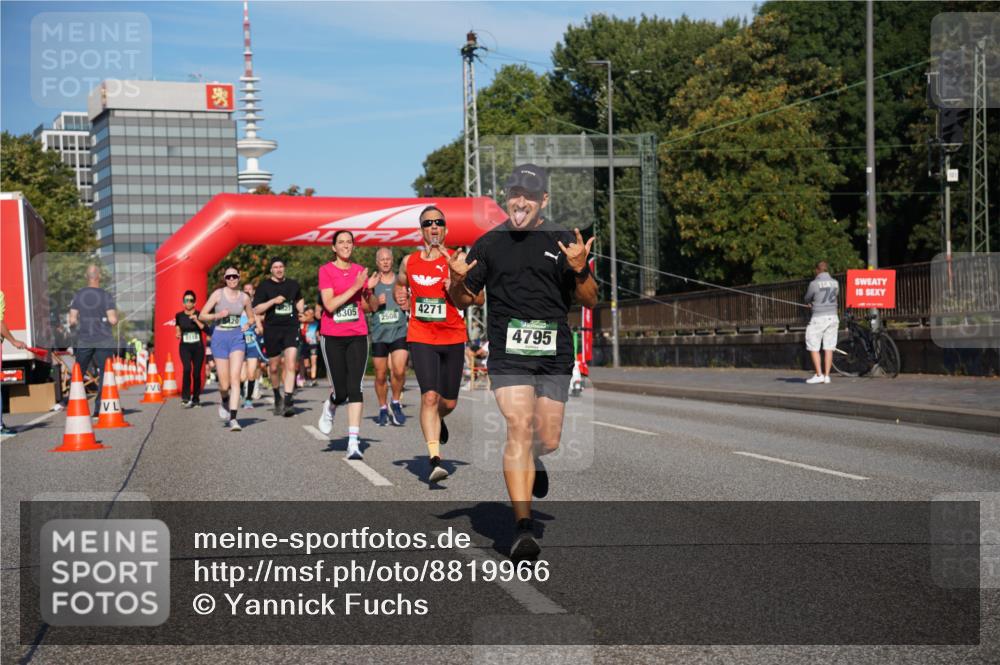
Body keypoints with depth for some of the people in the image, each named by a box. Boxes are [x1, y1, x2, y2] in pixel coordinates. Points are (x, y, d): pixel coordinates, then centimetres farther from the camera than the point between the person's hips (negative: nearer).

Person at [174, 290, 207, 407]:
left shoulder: (199, 315, -3)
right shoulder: (179, 316, 3)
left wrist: (197, 321, -25)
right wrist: (178, 334, 7)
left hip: (198, 347, 0)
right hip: (185, 347, 0)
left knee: (196, 373, 4)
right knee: (187, 368, -23)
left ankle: (196, 399, 19)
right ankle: (185, 397, -20)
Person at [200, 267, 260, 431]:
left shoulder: (244, 297, 5)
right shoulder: (218, 294, -2)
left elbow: (252, 318, 21)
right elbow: (202, 315, 1)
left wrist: (247, 325, -1)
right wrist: (218, 315, -16)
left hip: (237, 337, 1)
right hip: (220, 337, -1)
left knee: (235, 378, -14)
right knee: (224, 383, 0)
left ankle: (233, 418, -17)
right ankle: (225, 401, 36)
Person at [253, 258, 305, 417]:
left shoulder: (293, 284, 11)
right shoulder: (264, 286, 2)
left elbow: (300, 299, 31)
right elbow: (256, 310, -4)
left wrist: (300, 311, 12)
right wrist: (273, 301, -15)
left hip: (291, 328, 1)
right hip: (272, 329, -1)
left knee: (291, 365, -16)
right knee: (273, 367, 10)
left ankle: (287, 402, -19)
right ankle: (277, 397, 34)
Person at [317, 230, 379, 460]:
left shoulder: (360, 270, 8)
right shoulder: (326, 270, -2)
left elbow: (371, 307, 13)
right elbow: (330, 305, -14)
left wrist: (369, 289, -5)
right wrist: (355, 287, -17)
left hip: (357, 336, 2)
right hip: (332, 337, -2)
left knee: (355, 388, -9)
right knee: (341, 391, 0)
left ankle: (354, 442, -10)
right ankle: (330, 407, 37)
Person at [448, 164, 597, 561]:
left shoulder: (562, 241, 6)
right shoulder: (489, 243, 7)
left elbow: (589, 301, 6)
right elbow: (462, 300, 12)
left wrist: (579, 269, -13)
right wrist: (457, 280, -10)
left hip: (555, 353, 1)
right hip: (508, 353, -1)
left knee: (547, 440, 4)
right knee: (519, 428, -17)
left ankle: (533, 461, 43)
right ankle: (523, 528, -17)